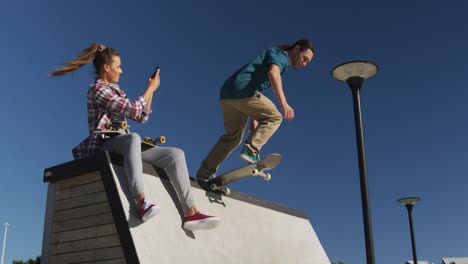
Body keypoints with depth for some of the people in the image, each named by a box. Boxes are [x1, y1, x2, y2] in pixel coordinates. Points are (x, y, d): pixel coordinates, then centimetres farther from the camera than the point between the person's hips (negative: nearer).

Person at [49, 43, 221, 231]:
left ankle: (190, 213, -25)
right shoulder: (97, 89, -5)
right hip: (104, 146, -8)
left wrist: (151, 91, 16)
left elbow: (142, 117, 23)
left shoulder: (115, 90, 24)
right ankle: (141, 202, -55)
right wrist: (150, 89, -1)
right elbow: (134, 110, -14)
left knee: (175, 154, -11)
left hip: (124, 146, 8)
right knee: (133, 137, -43)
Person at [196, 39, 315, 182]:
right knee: (274, 117, -2)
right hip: (243, 90, -9)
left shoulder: (273, 56, 32)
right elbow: (273, 73, -19)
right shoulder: (280, 54, 3)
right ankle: (251, 150, -16)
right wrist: (283, 103, -29)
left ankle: (204, 173, 15)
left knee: (233, 136, 16)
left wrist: (254, 119, 25)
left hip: (227, 93, 9)